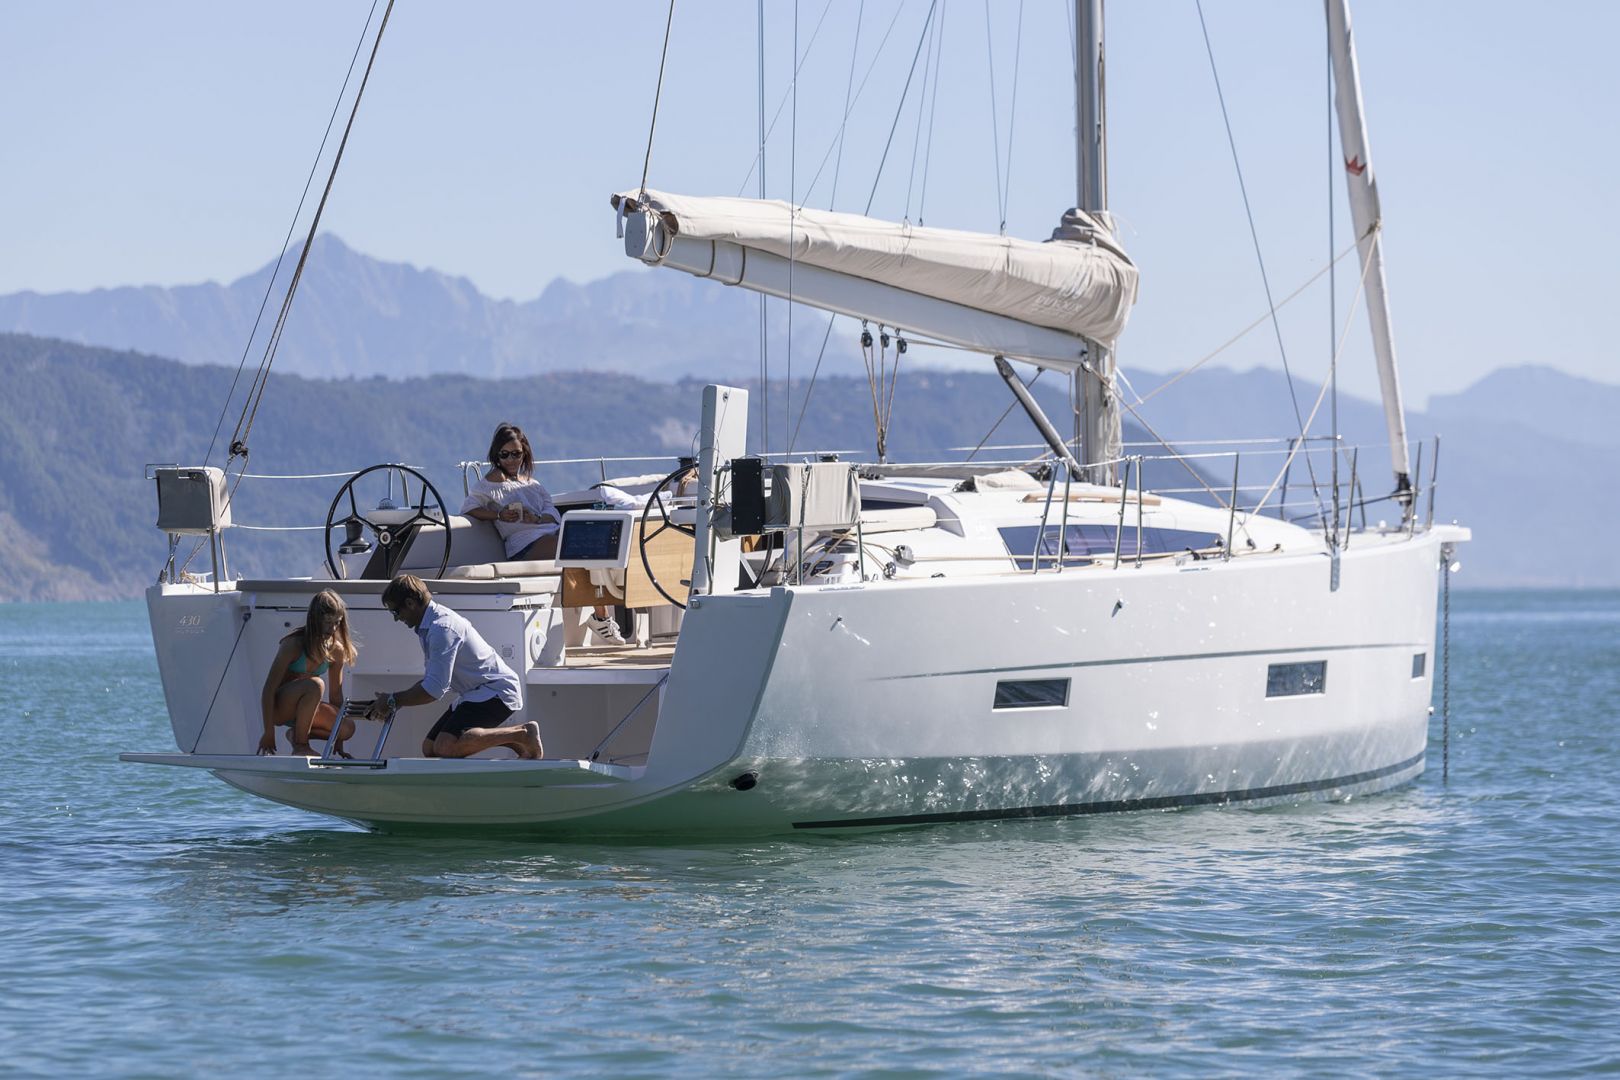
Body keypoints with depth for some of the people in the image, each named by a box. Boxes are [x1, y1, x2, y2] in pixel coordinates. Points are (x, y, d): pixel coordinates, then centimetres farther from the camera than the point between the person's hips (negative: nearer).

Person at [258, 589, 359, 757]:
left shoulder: (336, 650, -4)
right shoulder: (294, 644, -21)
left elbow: (335, 694, 4)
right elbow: (269, 689, -23)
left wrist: (338, 744, 5)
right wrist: (268, 734, -26)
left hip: (298, 708, 6)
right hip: (276, 706, -6)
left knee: (347, 728, -18)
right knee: (315, 684, -35)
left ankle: (297, 734, 5)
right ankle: (300, 745, -21)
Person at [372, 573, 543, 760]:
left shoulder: (442, 629, -22)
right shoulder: (429, 626, 11)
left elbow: (435, 689, -26)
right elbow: (430, 678, 19)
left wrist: (393, 700, -14)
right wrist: (393, 700, 7)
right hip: (475, 693, 11)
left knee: (445, 747, -28)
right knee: (430, 748, 8)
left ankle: (521, 735, -15)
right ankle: (513, 735, 11)